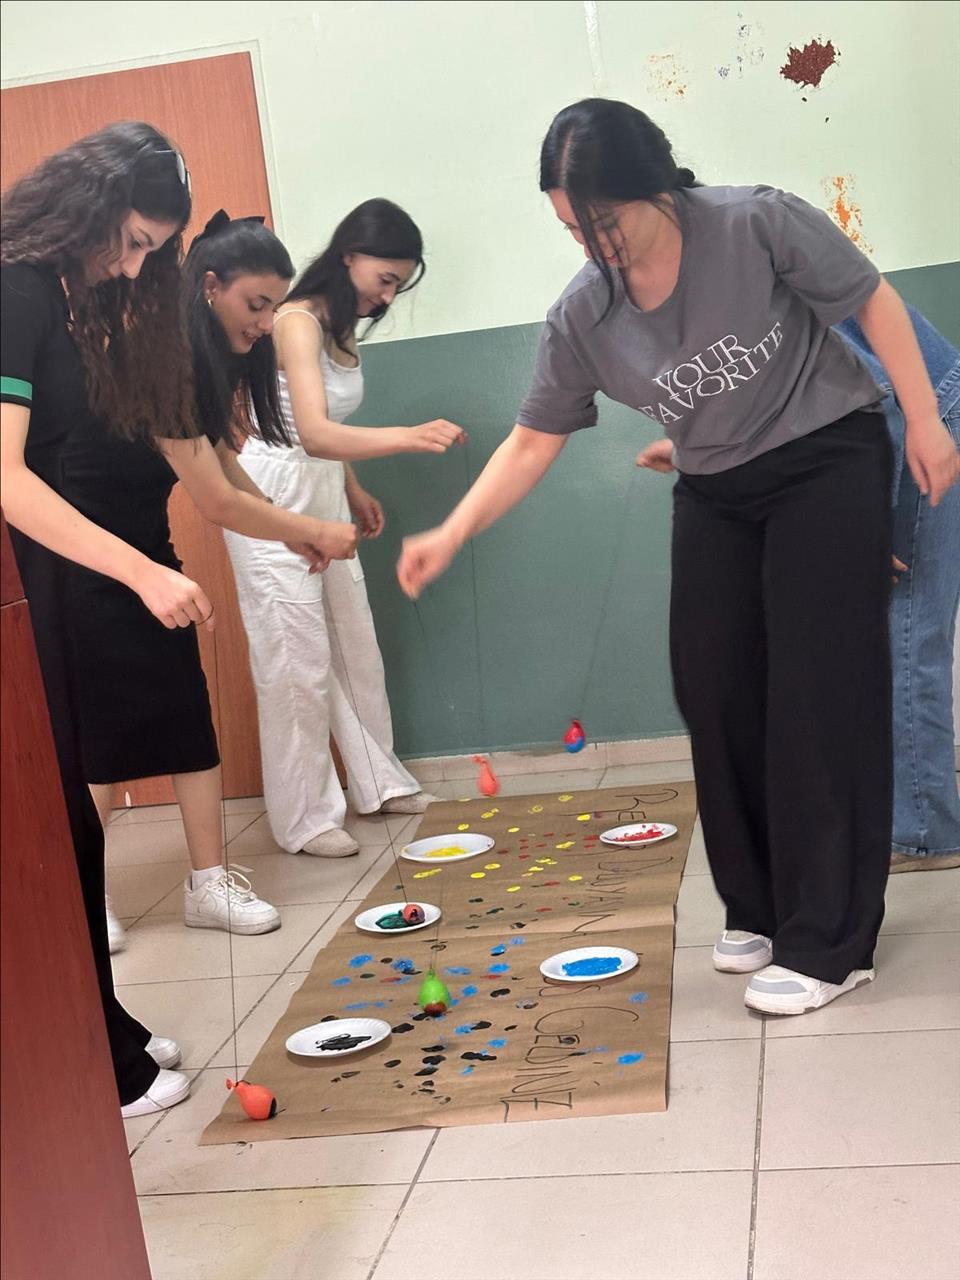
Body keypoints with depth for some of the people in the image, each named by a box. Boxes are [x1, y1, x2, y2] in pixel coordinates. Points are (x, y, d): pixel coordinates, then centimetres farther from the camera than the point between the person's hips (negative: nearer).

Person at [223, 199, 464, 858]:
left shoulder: (341, 326, 8)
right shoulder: (298, 322, -19)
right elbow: (313, 432, -31)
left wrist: (354, 490, 14)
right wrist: (409, 437, -40)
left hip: (323, 499, 9)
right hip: (274, 500, -9)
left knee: (355, 645, 14)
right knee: (297, 663, -3)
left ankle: (379, 782, 28)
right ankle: (305, 819, 8)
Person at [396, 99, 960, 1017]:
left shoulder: (759, 224, -19)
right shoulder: (582, 317, -8)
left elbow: (872, 301, -9)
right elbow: (532, 442, -3)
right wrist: (451, 535, -12)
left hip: (828, 462, -5)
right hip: (715, 495, 5)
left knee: (818, 694, -9)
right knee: (716, 693, 4)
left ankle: (828, 943, -3)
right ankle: (759, 908, 20)